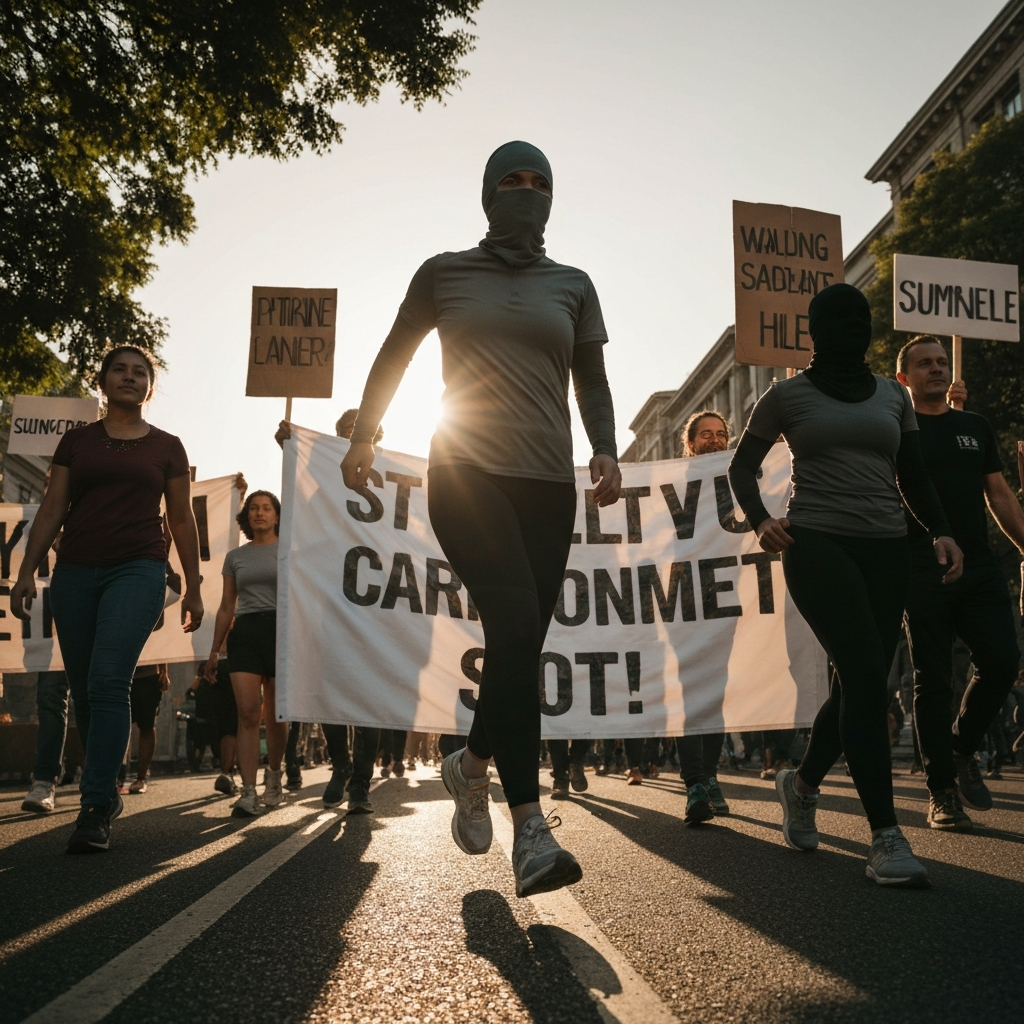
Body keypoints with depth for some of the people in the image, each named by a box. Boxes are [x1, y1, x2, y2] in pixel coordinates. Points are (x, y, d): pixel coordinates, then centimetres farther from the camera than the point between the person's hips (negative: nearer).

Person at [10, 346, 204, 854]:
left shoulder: (166, 446, 10)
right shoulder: (76, 441, 13)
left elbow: (182, 520, 11)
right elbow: (52, 510, 10)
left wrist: (193, 587, 9)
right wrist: (27, 571, 0)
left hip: (138, 569, -3)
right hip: (75, 572, 3)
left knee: (108, 681, -17)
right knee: (83, 690, 5)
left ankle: (95, 809, -17)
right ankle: (107, 791, 21)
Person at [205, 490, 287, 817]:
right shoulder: (235, 557, 15)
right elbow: (226, 607, 17)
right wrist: (214, 650, 12)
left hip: (281, 630, -2)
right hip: (244, 632, 2)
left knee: (275, 714, 3)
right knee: (248, 712, -10)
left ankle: (273, 773, 28)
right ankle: (248, 791, -12)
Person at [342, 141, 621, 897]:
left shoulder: (572, 284, 17)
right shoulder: (445, 273, 12)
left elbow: (591, 381, 14)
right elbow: (395, 356, 19)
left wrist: (606, 450, -2)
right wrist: (364, 434, 14)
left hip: (548, 484, 4)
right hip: (469, 475, -3)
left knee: (519, 645, 2)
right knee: (517, 628, -22)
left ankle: (472, 766, 30)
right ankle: (530, 827, -20)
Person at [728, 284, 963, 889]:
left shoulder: (894, 396, 16)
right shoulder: (788, 396, 6)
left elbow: (914, 477, 17)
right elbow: (744, 466, 11)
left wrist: (940, 530, -1)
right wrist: (760, 520, -7)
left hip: (887, 550, 5)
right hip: (818, 545, -5)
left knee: (860, 682, 4)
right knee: (866, 675, -19)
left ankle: (803, 783, 30)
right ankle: (886, 837, -16)